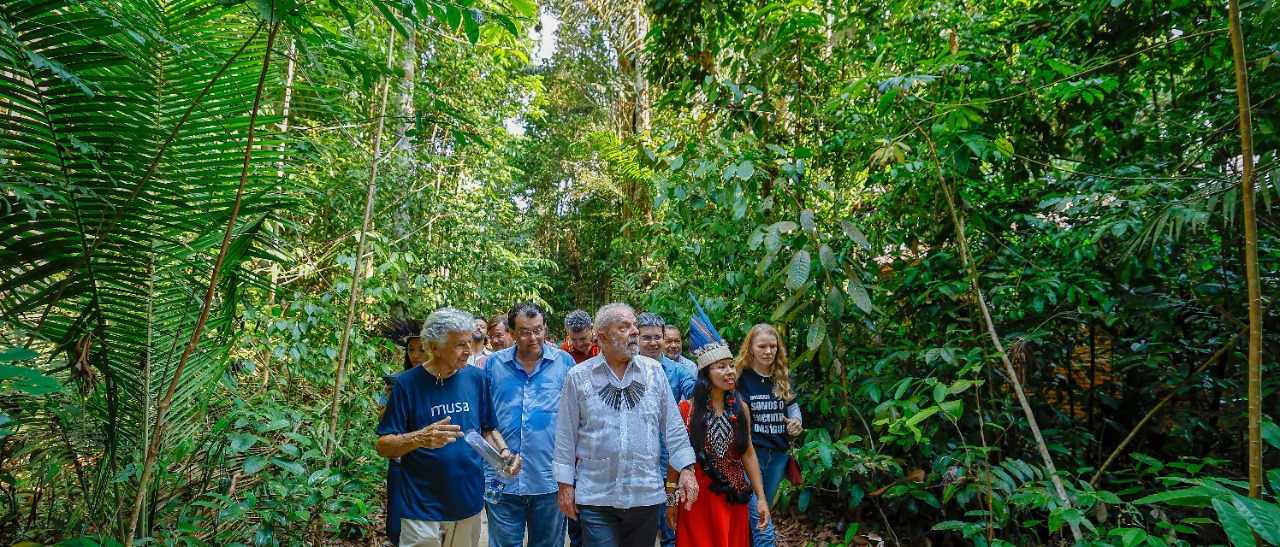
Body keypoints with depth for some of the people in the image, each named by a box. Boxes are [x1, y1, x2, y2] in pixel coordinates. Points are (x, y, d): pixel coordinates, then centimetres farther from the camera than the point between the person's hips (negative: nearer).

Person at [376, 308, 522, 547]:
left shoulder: (477, 378, -2)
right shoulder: (408, 383, -11)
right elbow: (383, 446, -10)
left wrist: (504, 452, -11)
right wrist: (420, 438, -29)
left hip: (469, 503, 3)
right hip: (422, 508, -3)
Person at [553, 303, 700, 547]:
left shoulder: (654, 371, 2)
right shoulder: (578, 377, -3)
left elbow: (673, 424, 5)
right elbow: (566, 435, 1)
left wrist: (687, 469, 0)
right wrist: (565, 484, 2)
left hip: (646, 495, 2)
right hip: (596, 497, -2)